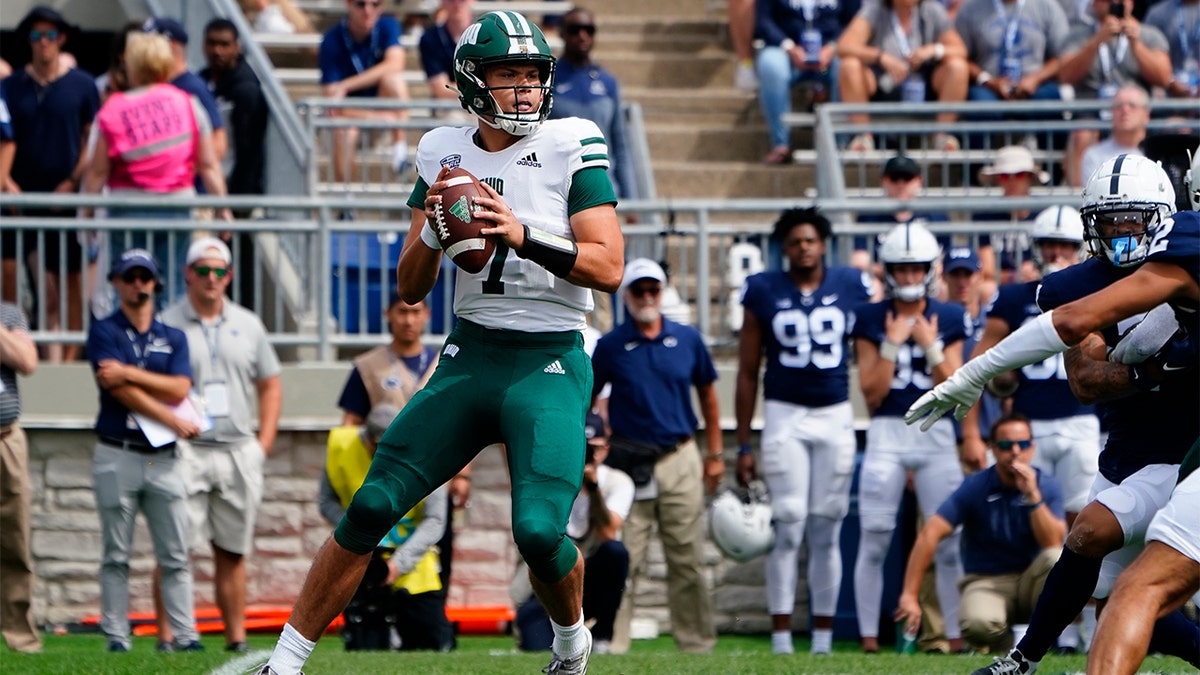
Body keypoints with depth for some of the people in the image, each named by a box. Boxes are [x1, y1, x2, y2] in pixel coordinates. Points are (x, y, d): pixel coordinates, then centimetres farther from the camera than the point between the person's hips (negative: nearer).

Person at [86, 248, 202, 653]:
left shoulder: (173, 338, 14)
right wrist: (173, 420, -9)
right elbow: (121, 391, -10)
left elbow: (179, 389, -2)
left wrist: (129, 373, -12)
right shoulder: (104, 333, 2)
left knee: (175, 554, -1)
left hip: (164, 457, 3)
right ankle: (116, 635, 1)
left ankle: (184, 634, -2)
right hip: (118, 456, -3)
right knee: (116, 555, -2)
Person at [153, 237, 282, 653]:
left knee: (233, 551, 7)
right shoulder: (166, 325, 0)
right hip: (187, 451, -4)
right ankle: (167, 636, -9)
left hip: (239, 451, 4)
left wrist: (263, 443, 9)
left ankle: (237, 637, 12)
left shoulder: (247, 325, 14)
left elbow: (269, 385, 20)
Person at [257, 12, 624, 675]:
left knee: (540, 531, -18)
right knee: (370, 508, -6)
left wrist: (522, 235, -24)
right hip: (468, 359, 4)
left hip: (550, 365, -4)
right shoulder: (444, 154, 6)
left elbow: (609, 268, -12)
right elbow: (410, 287, 9)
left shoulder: (572, 145, -5)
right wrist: (432, 228, -11)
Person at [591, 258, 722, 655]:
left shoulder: (687, 340, 7)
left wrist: (715, 454, 14)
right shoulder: (610, 347, 1)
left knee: (687, 560, 4)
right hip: (629, 463, -2)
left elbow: (707, 394, 16)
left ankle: (696, 644, 10)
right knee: (624, 561, -5)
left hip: (680, 461, 2)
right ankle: (612, 645, -4)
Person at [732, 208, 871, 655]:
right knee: (787, 529, -7)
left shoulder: (852, 288, 5)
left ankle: (823, 636, 7)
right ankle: (781, 636, -5)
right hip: (784, 416, -1)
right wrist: (743, 445, 4)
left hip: (836, 417, 1)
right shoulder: (764, 293, 2)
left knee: (827, 533, 3)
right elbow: (747, 372, 6)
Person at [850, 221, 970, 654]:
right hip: (887, 435, -1)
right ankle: (869, 636, 4)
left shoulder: (949, 320, 5)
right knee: (874, 540, -2)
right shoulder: (871, 321, 3)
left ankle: (956, 634, 6)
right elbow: (872, 393, -3)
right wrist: (893, 342, -10)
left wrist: (931, 346, -11)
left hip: (936, 435, 1)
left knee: (948, 540, 0)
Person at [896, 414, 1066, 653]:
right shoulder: (975, 487, -8)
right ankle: (1010, 646, 2)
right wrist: (909, 596, -26)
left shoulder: (1047, 487, -2)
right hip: (986, 582, -1)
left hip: (1031, 583, 2)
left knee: (1056, 559, -32)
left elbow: (1053, 544, -16)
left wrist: (1033, 495, -26)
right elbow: (929, 534, -17)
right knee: (976, 624, -37)